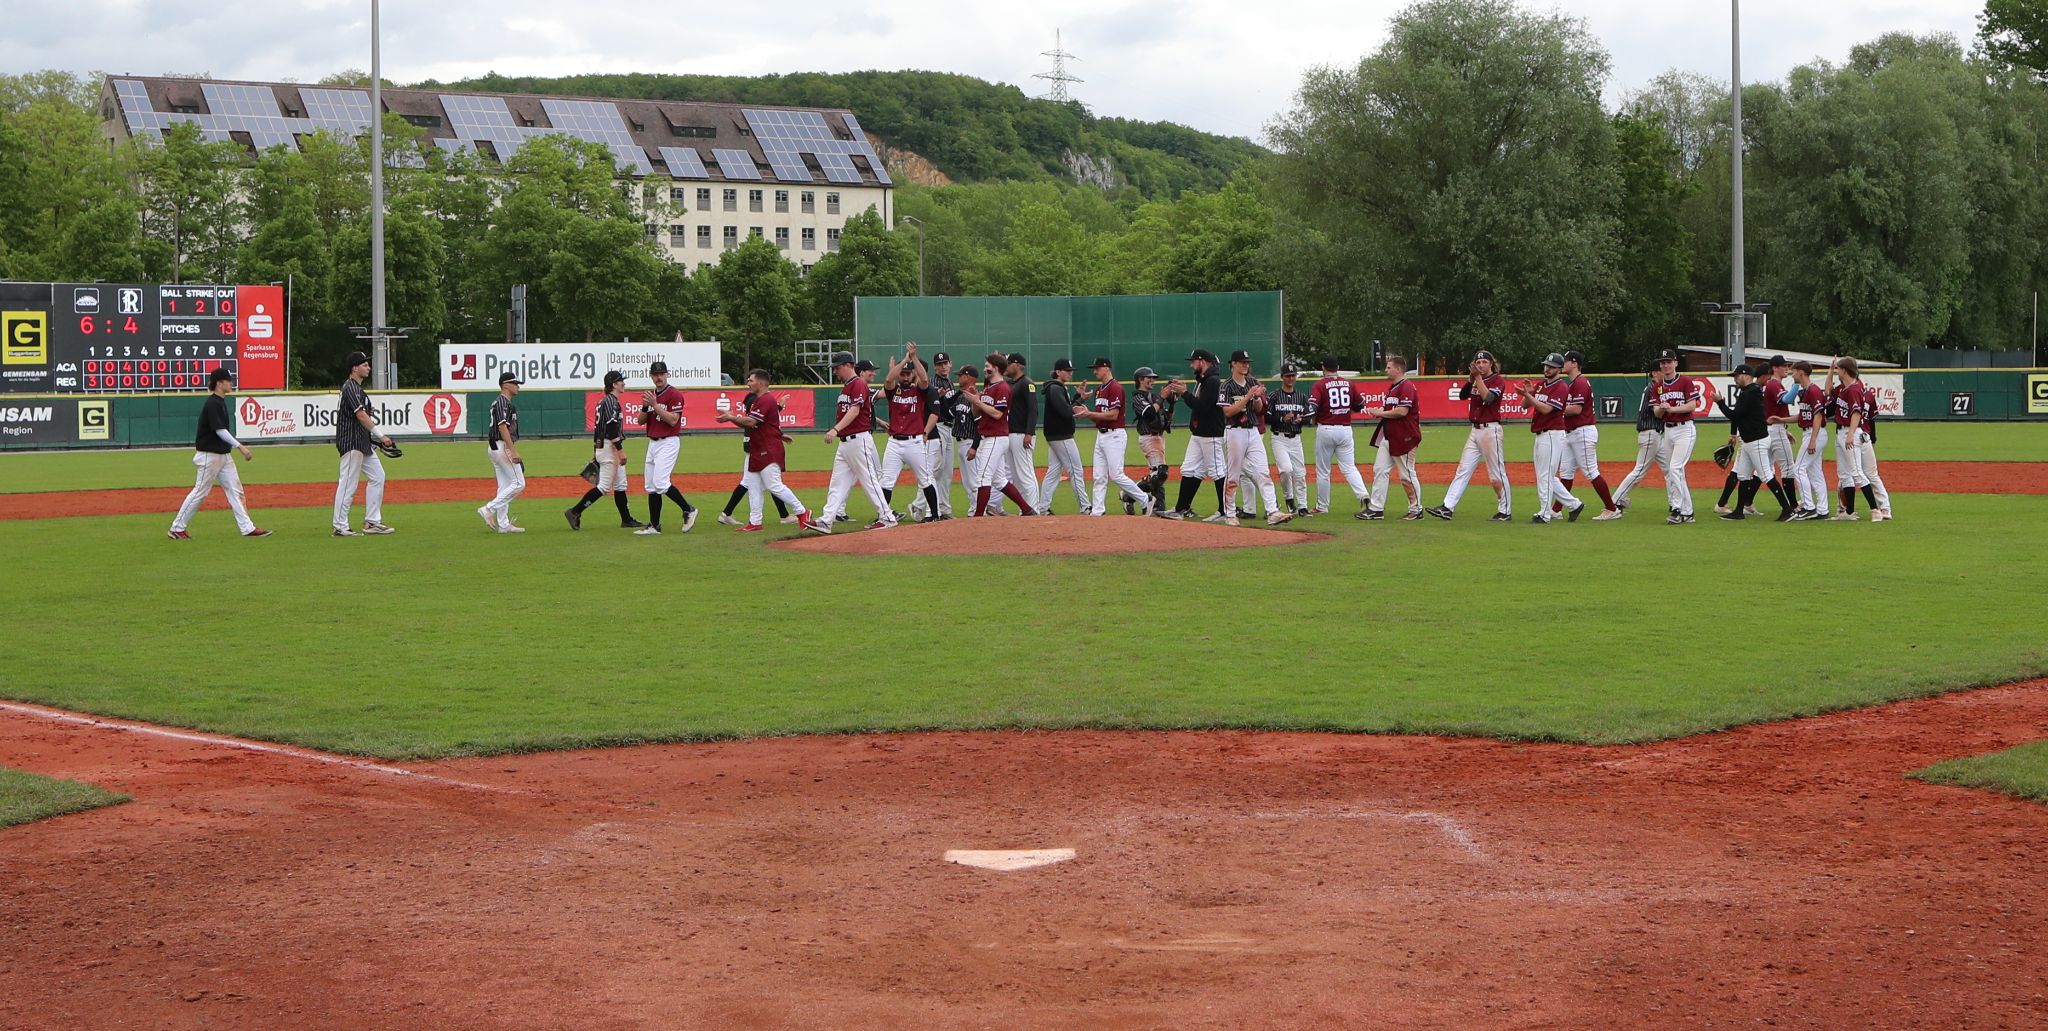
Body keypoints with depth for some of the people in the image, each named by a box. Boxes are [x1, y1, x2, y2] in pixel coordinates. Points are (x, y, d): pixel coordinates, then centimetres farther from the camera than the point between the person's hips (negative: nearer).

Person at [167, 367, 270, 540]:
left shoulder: (221, 402, 12)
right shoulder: (212, 404, -18)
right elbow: (220, 430, -24)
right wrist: (240, 446, -28)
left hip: (223, 454, 9)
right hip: (210, 455, -9)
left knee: (235, 490, 5)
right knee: (200, 492, -3)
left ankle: (247, 528, 6)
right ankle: (176, 529, 5)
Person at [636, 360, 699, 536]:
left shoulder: (674, 395, -10)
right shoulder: (650, 395, 14)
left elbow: (673, 420, -19)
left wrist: (655, 405, -22)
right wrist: (645, 406, -8)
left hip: (668, 443, -8)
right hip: (652, 443, 8)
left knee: (660, 483, -18)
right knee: (650, 486, 7)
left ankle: (688, 510, -2)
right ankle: (654, 526, 10)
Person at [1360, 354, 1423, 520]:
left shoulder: (1407, 386, -14)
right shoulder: (1392, 387, 17)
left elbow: (1402, 411, -24)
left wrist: (1380, 413, -16)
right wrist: (1378, 411, 4)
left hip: (1404, 438, -10)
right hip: (1388, 436, 10)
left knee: (1407, 474, -2)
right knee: (1380, 470, 5)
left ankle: (1416, 510, 9)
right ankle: (1376, 508, 5)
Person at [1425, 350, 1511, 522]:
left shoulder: (1498, 381, -6)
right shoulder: (1474, 381, 14)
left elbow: (1488, 398, -23)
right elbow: (1462, 395, -1)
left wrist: (1478, 377, -22)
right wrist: (1471, 377, -13)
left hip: (1490, 429, -7)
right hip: (1475, 430, 7)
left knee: (1496, 474, -2)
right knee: (1463, 470, 2)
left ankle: (1505, 512, 7)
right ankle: (1447, 508, -2)